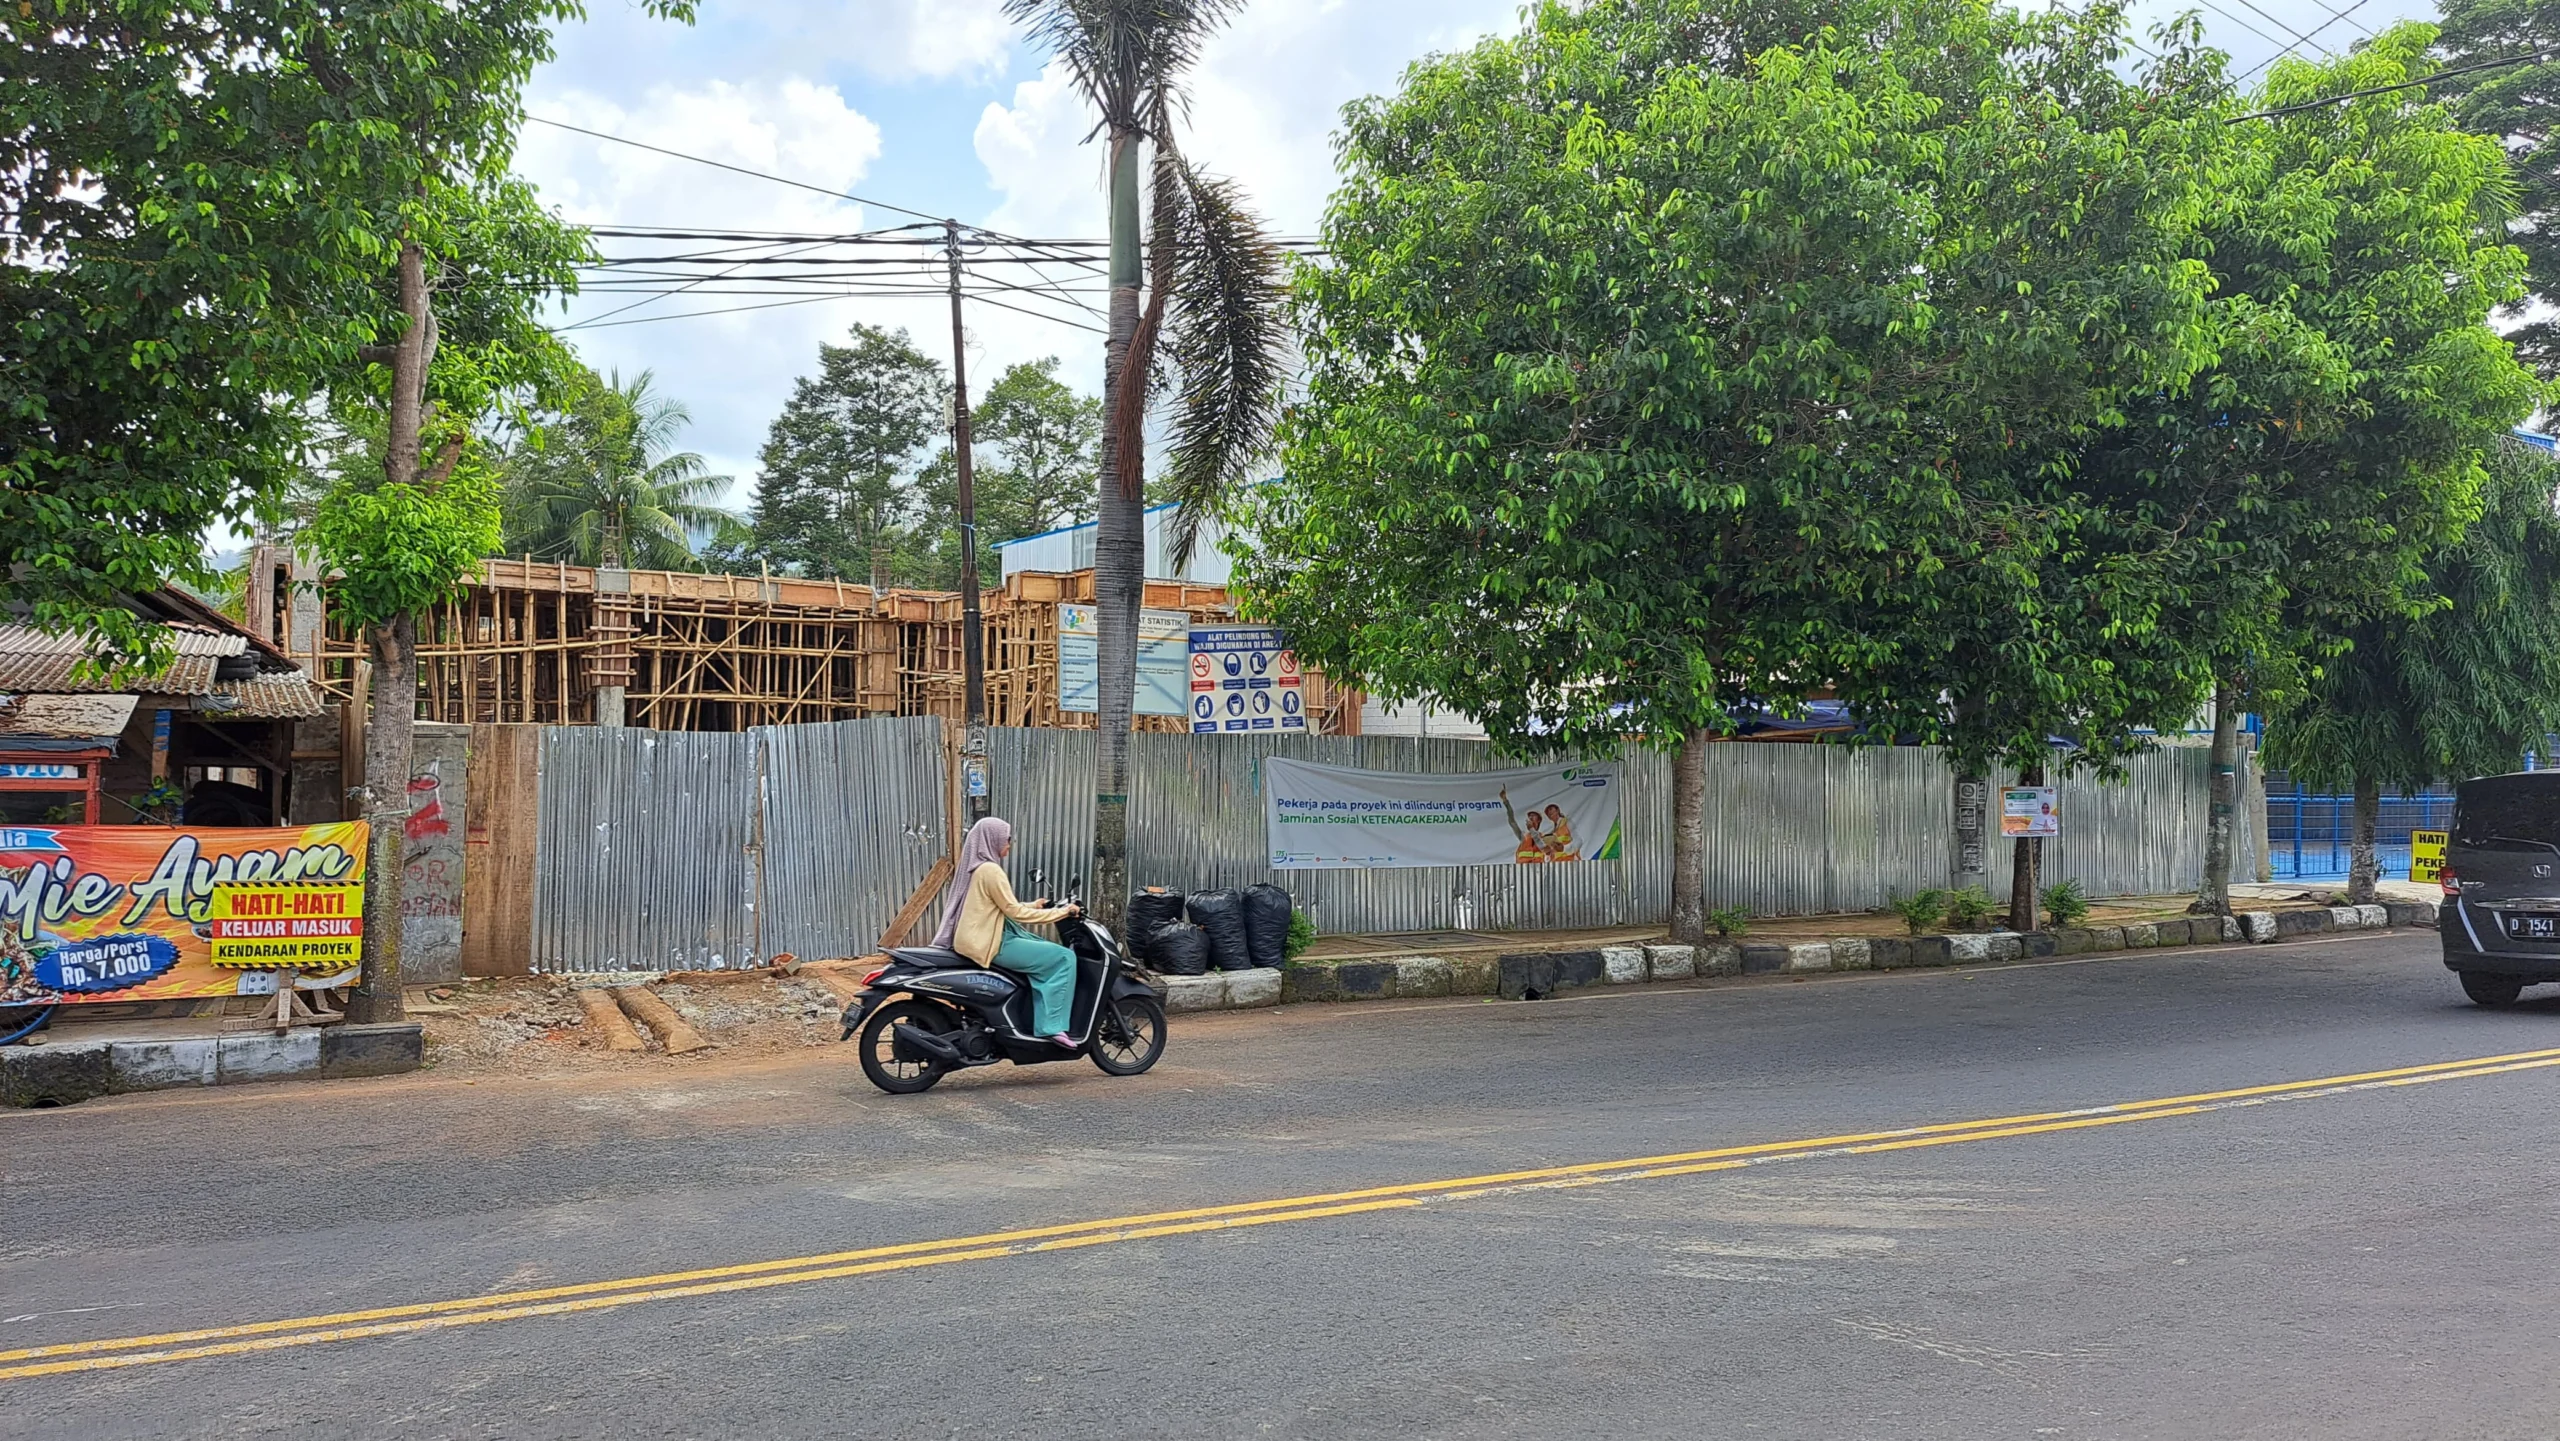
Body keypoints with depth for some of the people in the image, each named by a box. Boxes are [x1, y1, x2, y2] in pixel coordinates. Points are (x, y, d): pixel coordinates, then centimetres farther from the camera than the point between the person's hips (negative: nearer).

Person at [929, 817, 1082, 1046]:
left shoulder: (976, 866, 15)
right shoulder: (990, 870, -16)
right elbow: (1014, 912, -16)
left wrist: (1033, 905, 20)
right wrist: (1061, 912, -10)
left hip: (981, 938, 10)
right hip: (992, 944, -10)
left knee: (1046, 953, 17)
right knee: (1064, 958, -10)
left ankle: (1043, 1025, 7)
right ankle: (1053, 1025, -12)